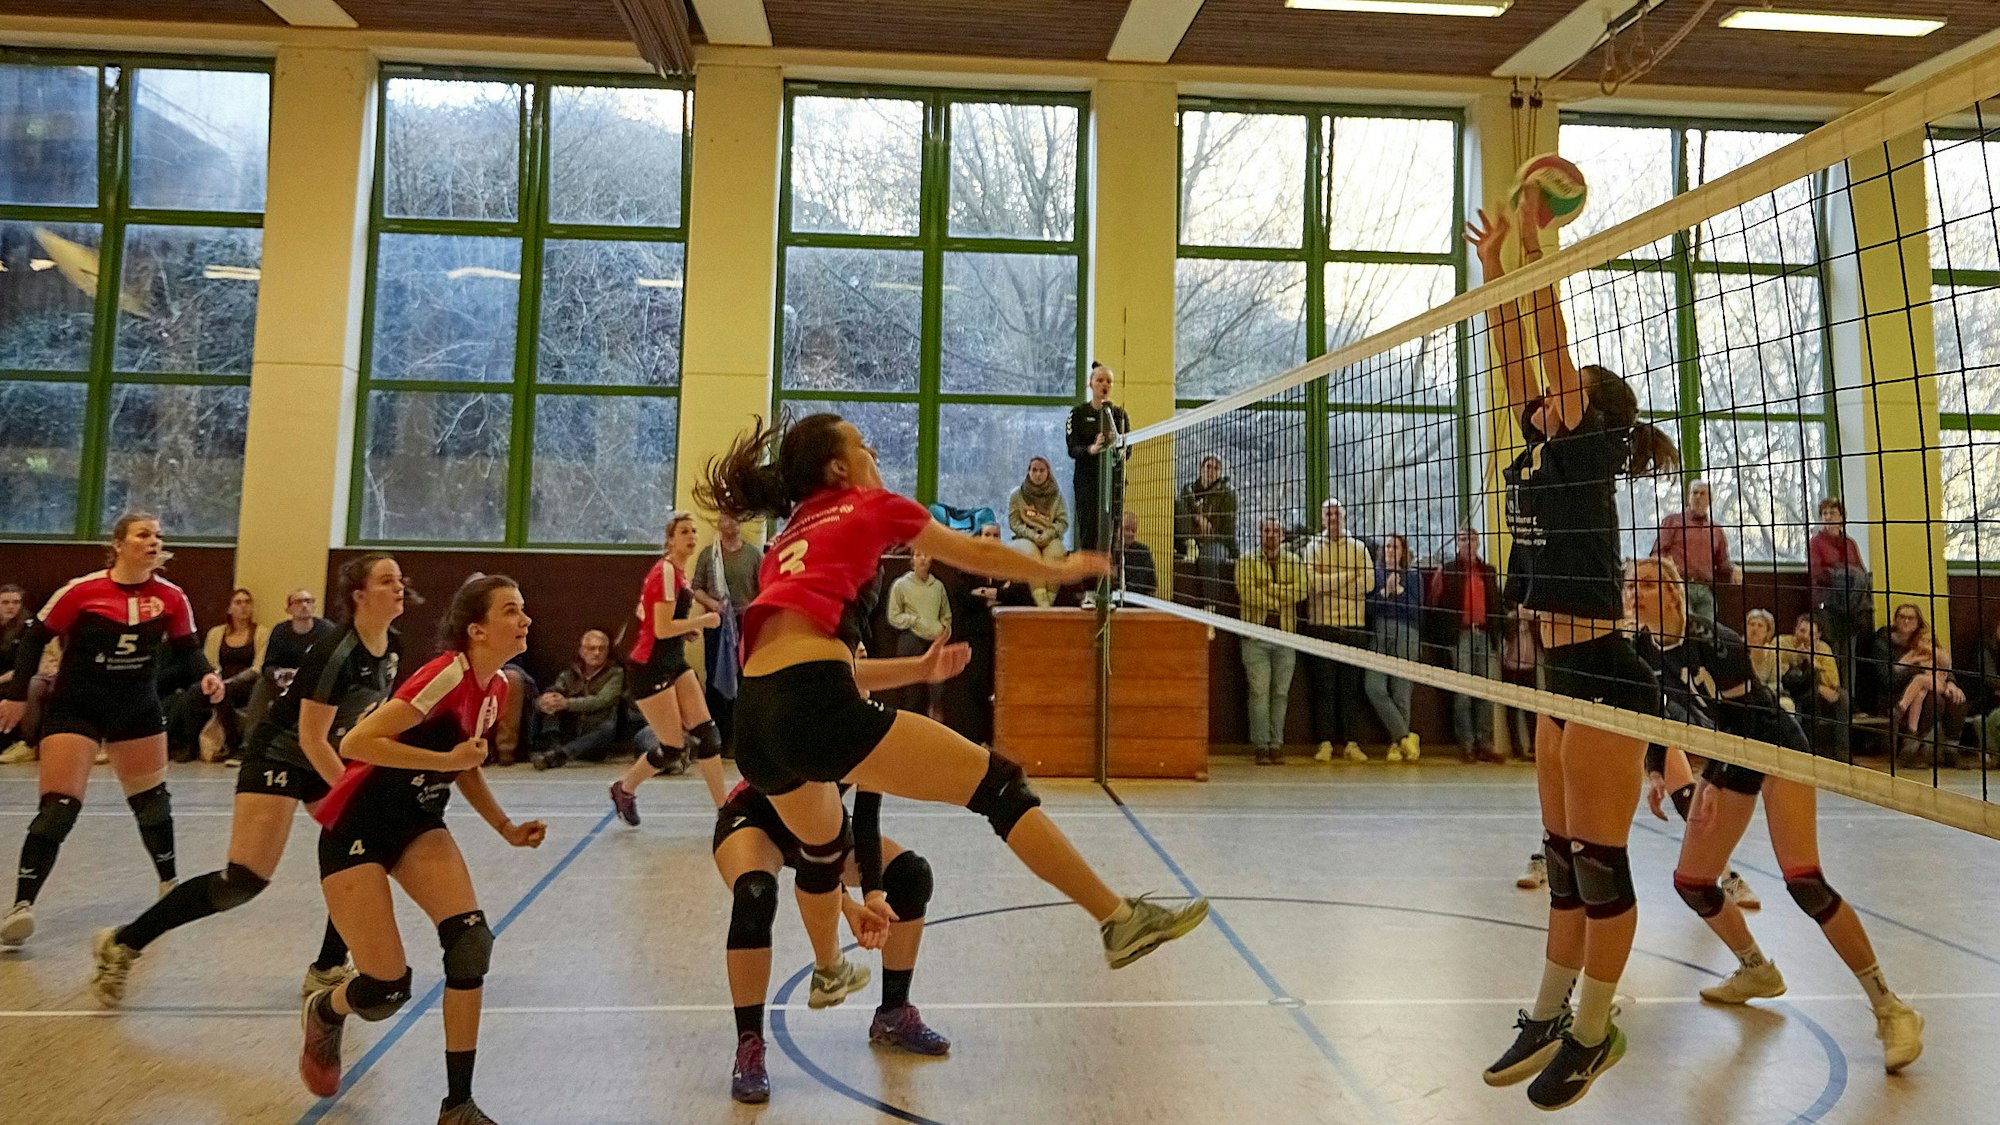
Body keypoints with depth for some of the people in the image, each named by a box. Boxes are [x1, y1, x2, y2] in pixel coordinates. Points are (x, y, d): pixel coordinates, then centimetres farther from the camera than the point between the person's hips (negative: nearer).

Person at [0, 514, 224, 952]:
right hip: (75, 707, -3)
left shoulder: (171, 597, -6)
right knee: (58, 808, -12)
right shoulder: (81, 590, -14)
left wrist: (206, 675, -16)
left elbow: (187, 649, 3)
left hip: (139, 710, 4)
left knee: (152, 801, 13)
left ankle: (170, 885, 27)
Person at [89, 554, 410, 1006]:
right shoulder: (335, 653, -27)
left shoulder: (390, 647, -4)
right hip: (278, 759, -8)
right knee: (244, 881, -11)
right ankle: (122, 944, 10)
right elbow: (311, 739, -24)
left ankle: (327, 972, 9)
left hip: (330, 759, 8)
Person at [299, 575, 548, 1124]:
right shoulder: (448, 675, -26)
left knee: (472, 943, -12)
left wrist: (506, 828, 7)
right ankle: (323, 1011, 34)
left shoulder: (496, 687, -1)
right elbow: (355, 743, -28)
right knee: (388, 990, -5)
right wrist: (446, 759, -29)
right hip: (355, 829, -7)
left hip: (417, 824, 7)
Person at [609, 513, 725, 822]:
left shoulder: (679, 571, 10)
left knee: (706, 733, 0)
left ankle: (724, 809, 4)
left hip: (674, 663, 9)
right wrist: (702, 621, -14)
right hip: (651, 668, -9)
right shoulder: (666, 571, -19)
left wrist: (687, 628, 8)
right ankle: (623, 789, 25)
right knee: (671, 749, -2)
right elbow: (662, 629, -24)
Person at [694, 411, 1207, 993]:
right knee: (1000, 784, -1)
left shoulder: (785, 543, 28)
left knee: (821, 851, 34)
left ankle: (828, 975, 56)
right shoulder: (870, 506, 12)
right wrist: (1061, 569, 38)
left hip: (753, 726, 8)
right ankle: (1120, 920, 0)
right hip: (817, 708, -8)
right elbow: (977, 555, 22)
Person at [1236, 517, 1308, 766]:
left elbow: (1301, 588, -5)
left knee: (1281, 693, 4)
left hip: (1286, 634, 2)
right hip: (1255, 635, -2)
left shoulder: (1294, 562, 13)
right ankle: (1260, 746, 2)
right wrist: (1281, 599, -7)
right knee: (1259, 691, -4)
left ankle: (1277, 745, 11)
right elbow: (1247, 593, -9)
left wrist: (1269, 589, -10)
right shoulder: (1246, 562, 6)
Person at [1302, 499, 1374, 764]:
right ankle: (1325, 742, 5)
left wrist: (1329, 584, -8)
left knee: (1351, 687, 4)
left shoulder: (1359, 548, 12)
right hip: (1321, 624, -1)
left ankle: (1350, 742, 10)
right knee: (1324, 687, 0)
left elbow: (1368, 583, -2)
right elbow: (1312, 581, -10)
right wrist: (1348, 576, -8)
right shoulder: (1313, 547, 7)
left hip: (1354, 625, 1)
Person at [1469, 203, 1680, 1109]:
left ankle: (1593, 1033, 19)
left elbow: (1553, 350, -14)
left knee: (1600, 863, 3)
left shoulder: (1588, 447, -7)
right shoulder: (1543, 450, 12)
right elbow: (1514, 357, 14)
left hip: (1604, 678, -9)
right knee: (1565, 860, 15)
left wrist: (1534, 246, -10)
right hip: (1565, 676, 9)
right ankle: (1550, 1017, 28)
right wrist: (1492, 262, 16)